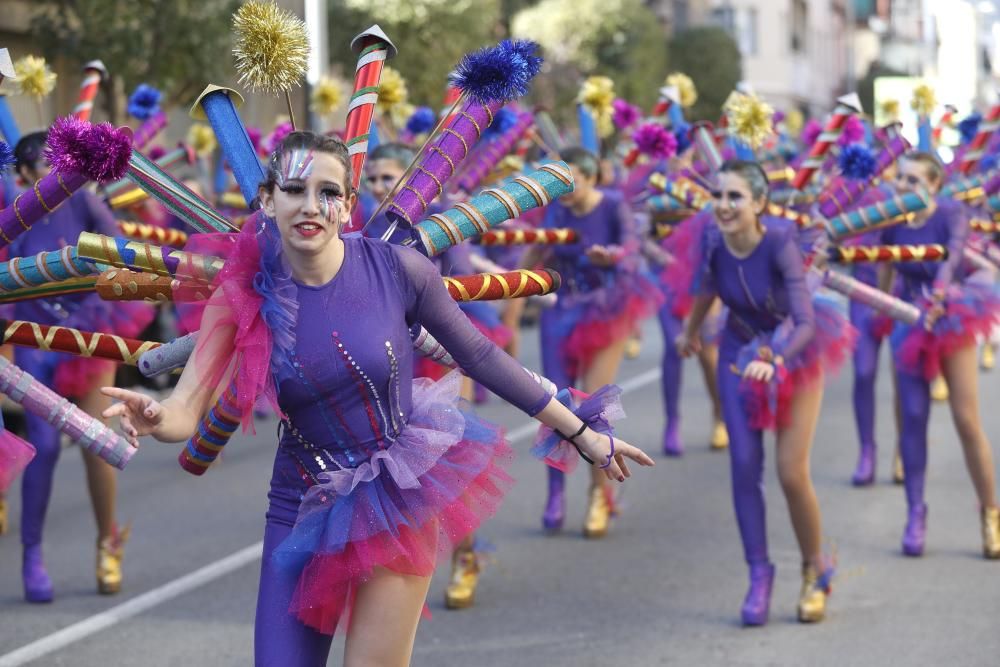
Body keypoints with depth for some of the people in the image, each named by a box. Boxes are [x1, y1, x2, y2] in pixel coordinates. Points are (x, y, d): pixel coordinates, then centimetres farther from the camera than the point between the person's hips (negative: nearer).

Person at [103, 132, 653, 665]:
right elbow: (186, 410, -19)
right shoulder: (244, 293, -13)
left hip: (401, 499, -1)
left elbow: (479, 356, -3)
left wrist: (580, 432, 3)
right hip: (303, 509, 1)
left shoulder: (396, 269, -15)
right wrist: (154, 419, -44)